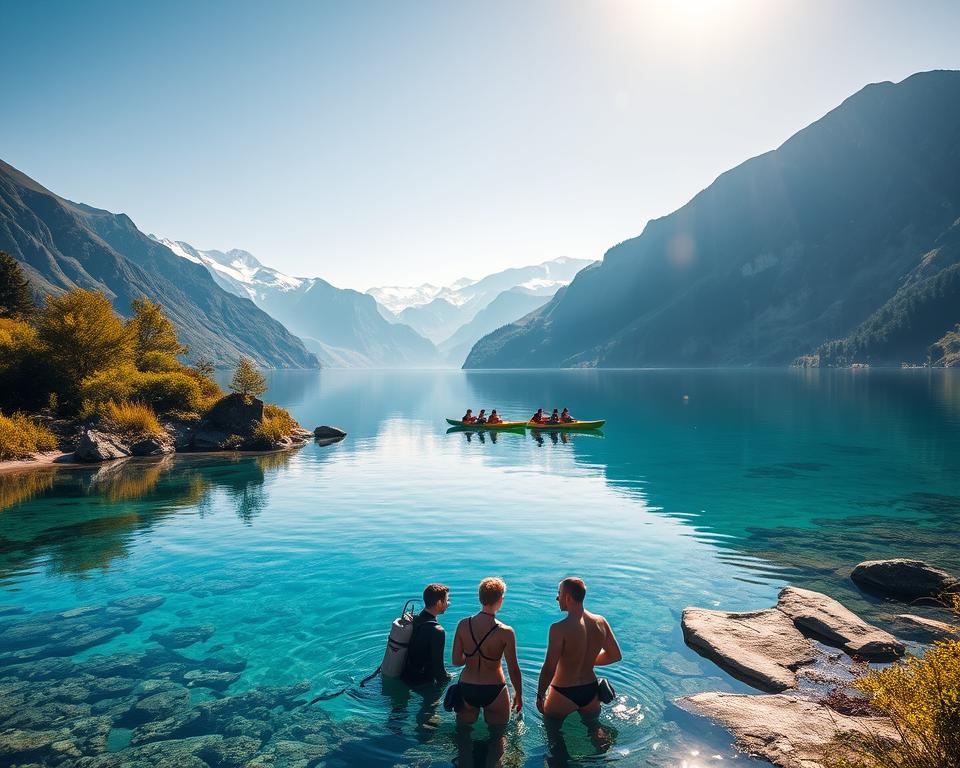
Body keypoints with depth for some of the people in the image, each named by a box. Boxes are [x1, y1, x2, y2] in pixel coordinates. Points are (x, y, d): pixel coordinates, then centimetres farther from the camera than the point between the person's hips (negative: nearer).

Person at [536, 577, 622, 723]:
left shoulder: (559, 629, -24)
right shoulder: (600, 622, -7)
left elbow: (549, 668, -22)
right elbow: (616, 656, 6)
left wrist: (540, 696, -8)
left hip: (563, 695, -4)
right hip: (591, 692, 4)